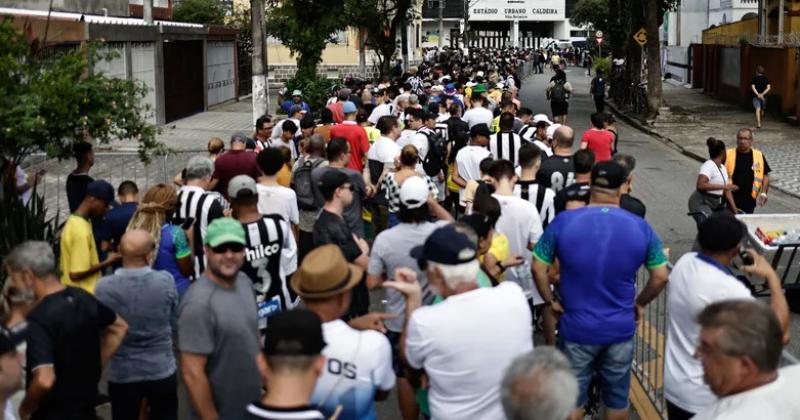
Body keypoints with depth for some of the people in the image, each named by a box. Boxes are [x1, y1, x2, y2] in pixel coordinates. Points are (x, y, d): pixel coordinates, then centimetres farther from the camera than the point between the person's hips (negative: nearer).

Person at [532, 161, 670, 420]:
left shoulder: (563, 222, -13)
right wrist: (640, 303, 12)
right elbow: (661, 277, -3)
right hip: (621, 329, 1)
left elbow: (538, 268, -8)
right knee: (617, 396, 19)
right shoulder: (640, 227, -9)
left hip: (576, 328, -1)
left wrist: (550, 302, 6)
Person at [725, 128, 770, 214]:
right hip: (731, 199, -2)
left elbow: (765, 175, 9)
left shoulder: (759, 156, 3)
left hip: (749, 200, 2)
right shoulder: (728, 155, -2)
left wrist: (763, 193, 0)